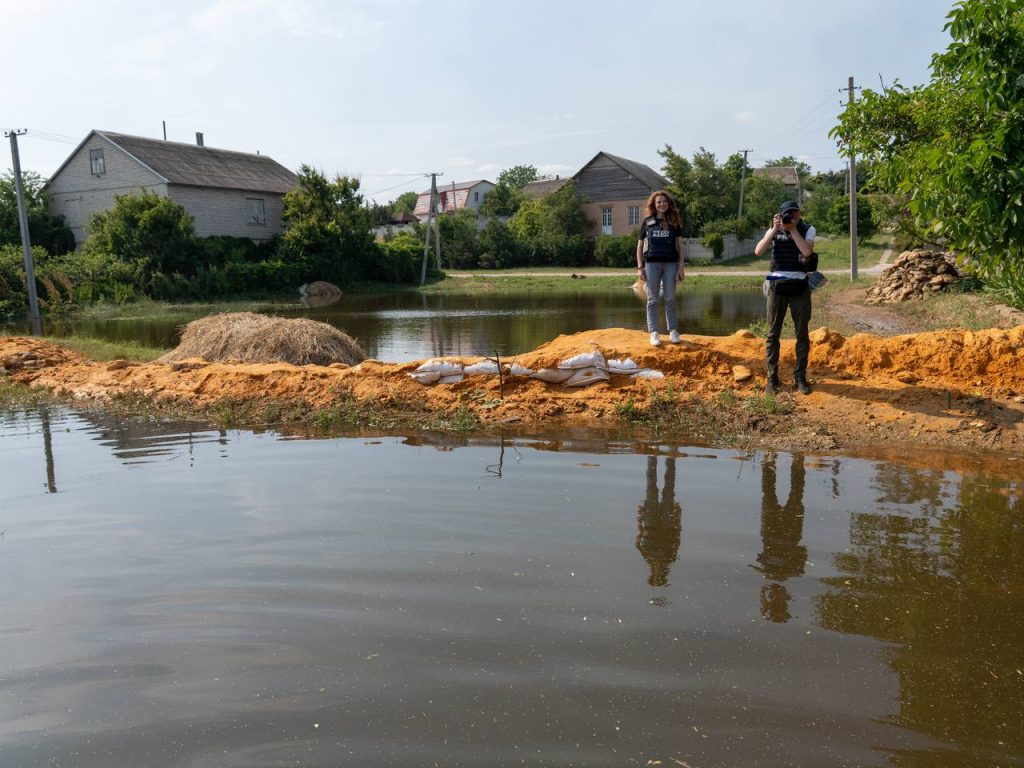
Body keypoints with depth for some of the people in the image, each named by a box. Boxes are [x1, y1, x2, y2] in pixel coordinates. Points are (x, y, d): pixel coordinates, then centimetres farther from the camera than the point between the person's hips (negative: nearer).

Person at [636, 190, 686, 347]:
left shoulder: (674, 222, 8)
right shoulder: (647, 222, 7)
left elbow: (680, 245, 8)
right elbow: (640, 246, 8)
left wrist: (681, 266, 0)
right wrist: (640, 267, 0)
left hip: (671, 263, 0)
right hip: (652, 263, 0)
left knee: (670, 299, 3)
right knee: (653, 300, 1)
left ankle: (673, 331, 10)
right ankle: (653, 332, 3)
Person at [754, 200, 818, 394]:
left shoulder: (808, 229, 2)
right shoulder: (774, 230, 5)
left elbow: (807, 251, -16)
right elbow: (758, 251, -9)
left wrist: (793, 229, -14)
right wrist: (775, 229, -14)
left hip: (799, 286, -1)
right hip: (777, 286, 1)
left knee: (802, 334, 4)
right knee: (773, 334, 1)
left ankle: (801, 378, 13)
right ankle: (772, 378, 8)